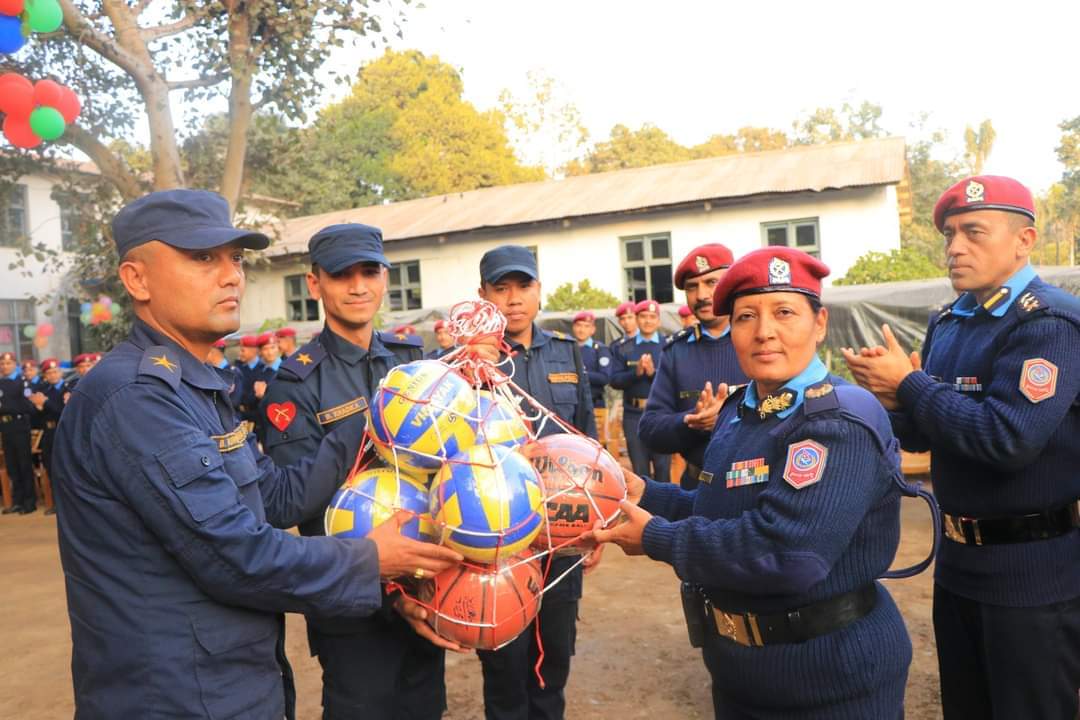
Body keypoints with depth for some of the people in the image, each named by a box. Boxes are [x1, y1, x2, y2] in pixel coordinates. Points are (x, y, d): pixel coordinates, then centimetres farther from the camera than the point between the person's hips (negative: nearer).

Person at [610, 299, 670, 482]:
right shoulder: (622, 348, 9)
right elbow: (615, 380, -1)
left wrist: (654, 373, -21)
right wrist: (636, 373, -16)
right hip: (634, 414, 2)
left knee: (663, 466, 2)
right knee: (639, 468, 9)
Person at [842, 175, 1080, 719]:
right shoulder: (947, 323, 7)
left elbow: (1007, 439, -29)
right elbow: (924, 436, 9)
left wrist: (909, 384, -21)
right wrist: (894, 401, -12)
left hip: (1034, 570, -7)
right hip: (958, 558, 8)